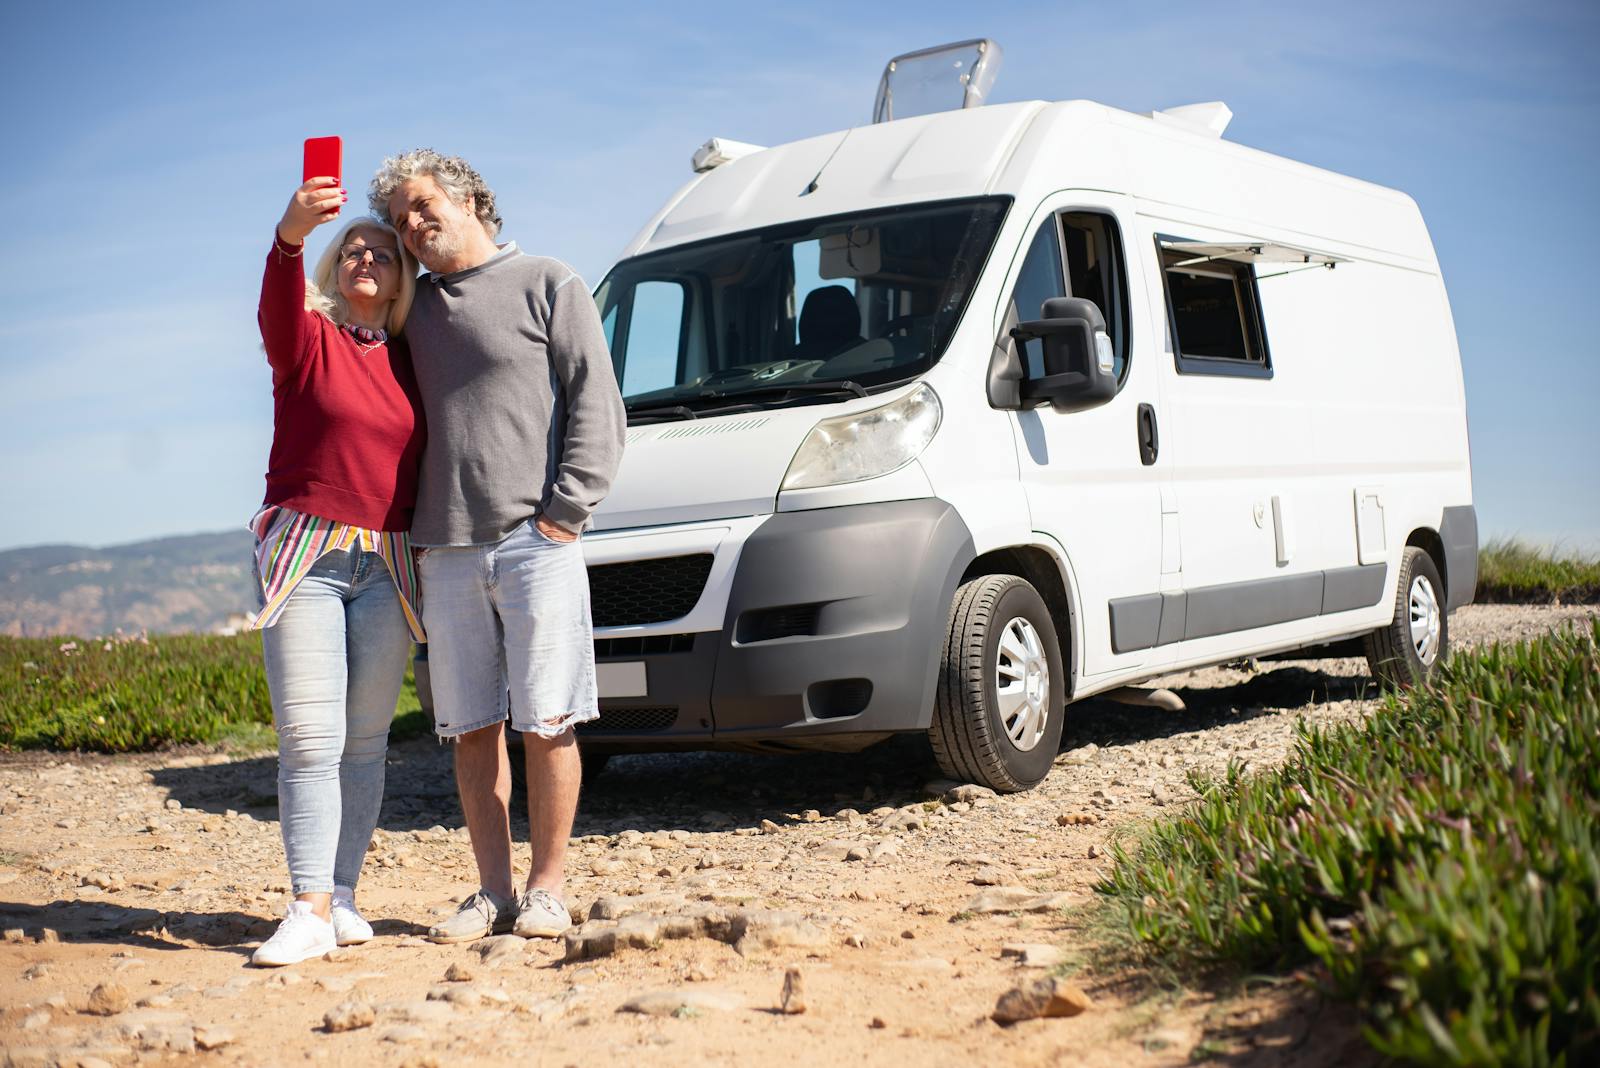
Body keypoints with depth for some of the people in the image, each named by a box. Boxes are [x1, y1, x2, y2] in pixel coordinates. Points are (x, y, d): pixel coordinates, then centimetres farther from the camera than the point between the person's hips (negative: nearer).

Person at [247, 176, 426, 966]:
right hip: (306, 554, -3)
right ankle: (310, 909, -8)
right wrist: (290, 238, -42)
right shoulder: (309, 338, 2)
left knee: (365, 737, 4)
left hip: (388, 565, 3)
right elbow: (276, 307, -21)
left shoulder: (410, 360, 12)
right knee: (309, 737, -8)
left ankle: (342, 896, 11)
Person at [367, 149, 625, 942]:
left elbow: (596, 407, 0)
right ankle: (492, 893, 13)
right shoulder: (415, 306, 19)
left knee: (546, 723, -3)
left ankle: (546, 891, 6)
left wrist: (564, 512, -9)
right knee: (471, 729, 5)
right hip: (445, 551, 5)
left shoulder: (549, 285, 6)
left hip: (535, 543, -4)